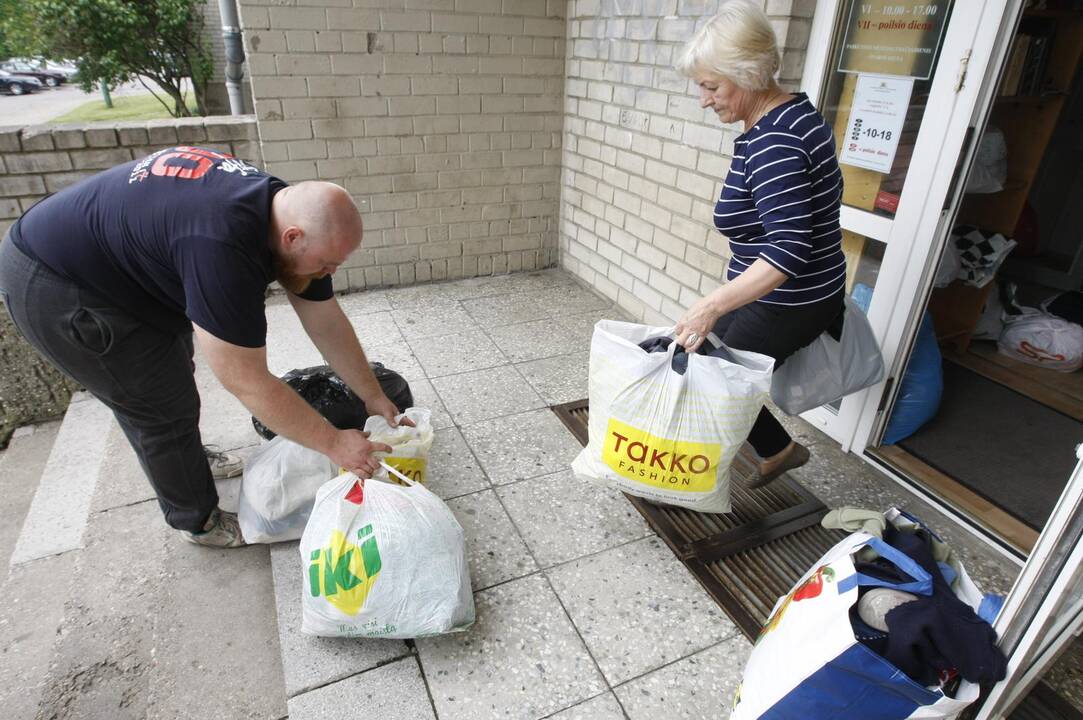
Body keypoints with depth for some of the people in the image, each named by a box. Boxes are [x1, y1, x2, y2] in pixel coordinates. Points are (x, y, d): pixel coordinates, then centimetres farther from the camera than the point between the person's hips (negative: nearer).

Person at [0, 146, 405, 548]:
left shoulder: (289, 211, -12)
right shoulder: (222, 247, -40)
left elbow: (328, 323, -4)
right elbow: (249, 384, -34)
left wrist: (374, 398, -1)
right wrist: (333, 444, -25)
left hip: (118, 262, 9)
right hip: (54, 288, -8)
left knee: (170, 374, 23)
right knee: (167, 408, -2)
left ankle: (187, 460, 49)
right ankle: (196, 520, 21)